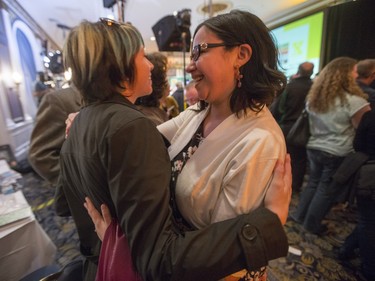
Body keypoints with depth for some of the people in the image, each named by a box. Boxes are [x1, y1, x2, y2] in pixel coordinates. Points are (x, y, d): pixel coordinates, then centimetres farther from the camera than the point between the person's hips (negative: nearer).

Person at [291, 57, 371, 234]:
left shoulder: (313, 97, 3)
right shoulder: (354, 101, -17)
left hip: (314, 148, 6)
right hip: (339, 153, -5)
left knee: (313, 182, 20)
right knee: (327, 189, 9)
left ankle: (300, 215, 30)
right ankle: (312, 224, 23)